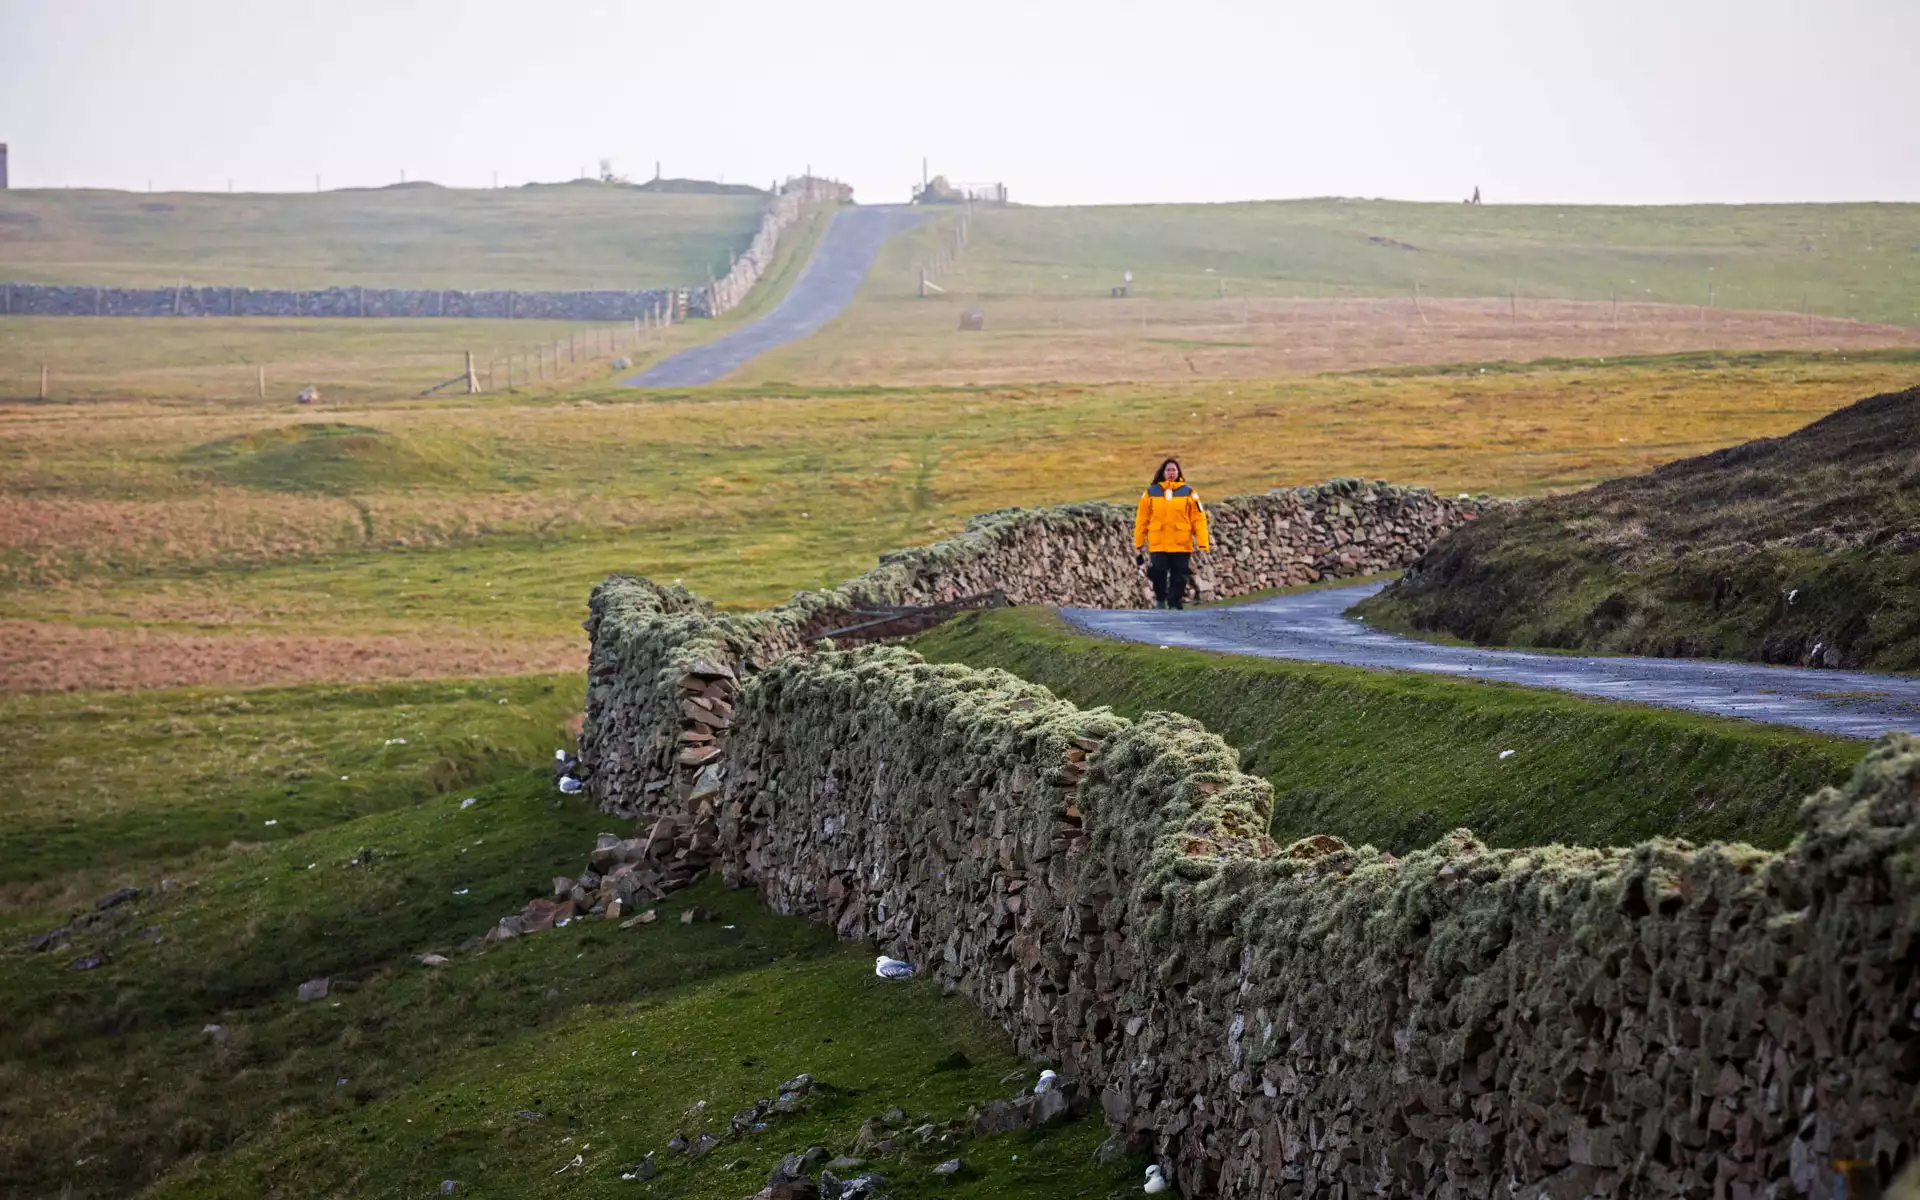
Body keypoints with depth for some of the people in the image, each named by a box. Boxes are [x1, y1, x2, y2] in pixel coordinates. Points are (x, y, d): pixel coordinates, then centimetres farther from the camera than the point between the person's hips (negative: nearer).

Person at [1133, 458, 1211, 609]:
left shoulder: (1188, 492, 4)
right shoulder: (1151, 492, 6)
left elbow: (1199, 518, 1)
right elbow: (1141, 520, 7)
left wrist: (1203, 545, -7)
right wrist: (1138, 545, 4)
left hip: (1182, 545, 0)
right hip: (1158, 545, 0)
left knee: (1179, 578, 3)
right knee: (1158, 574, -5)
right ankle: (1160, 599, 20)